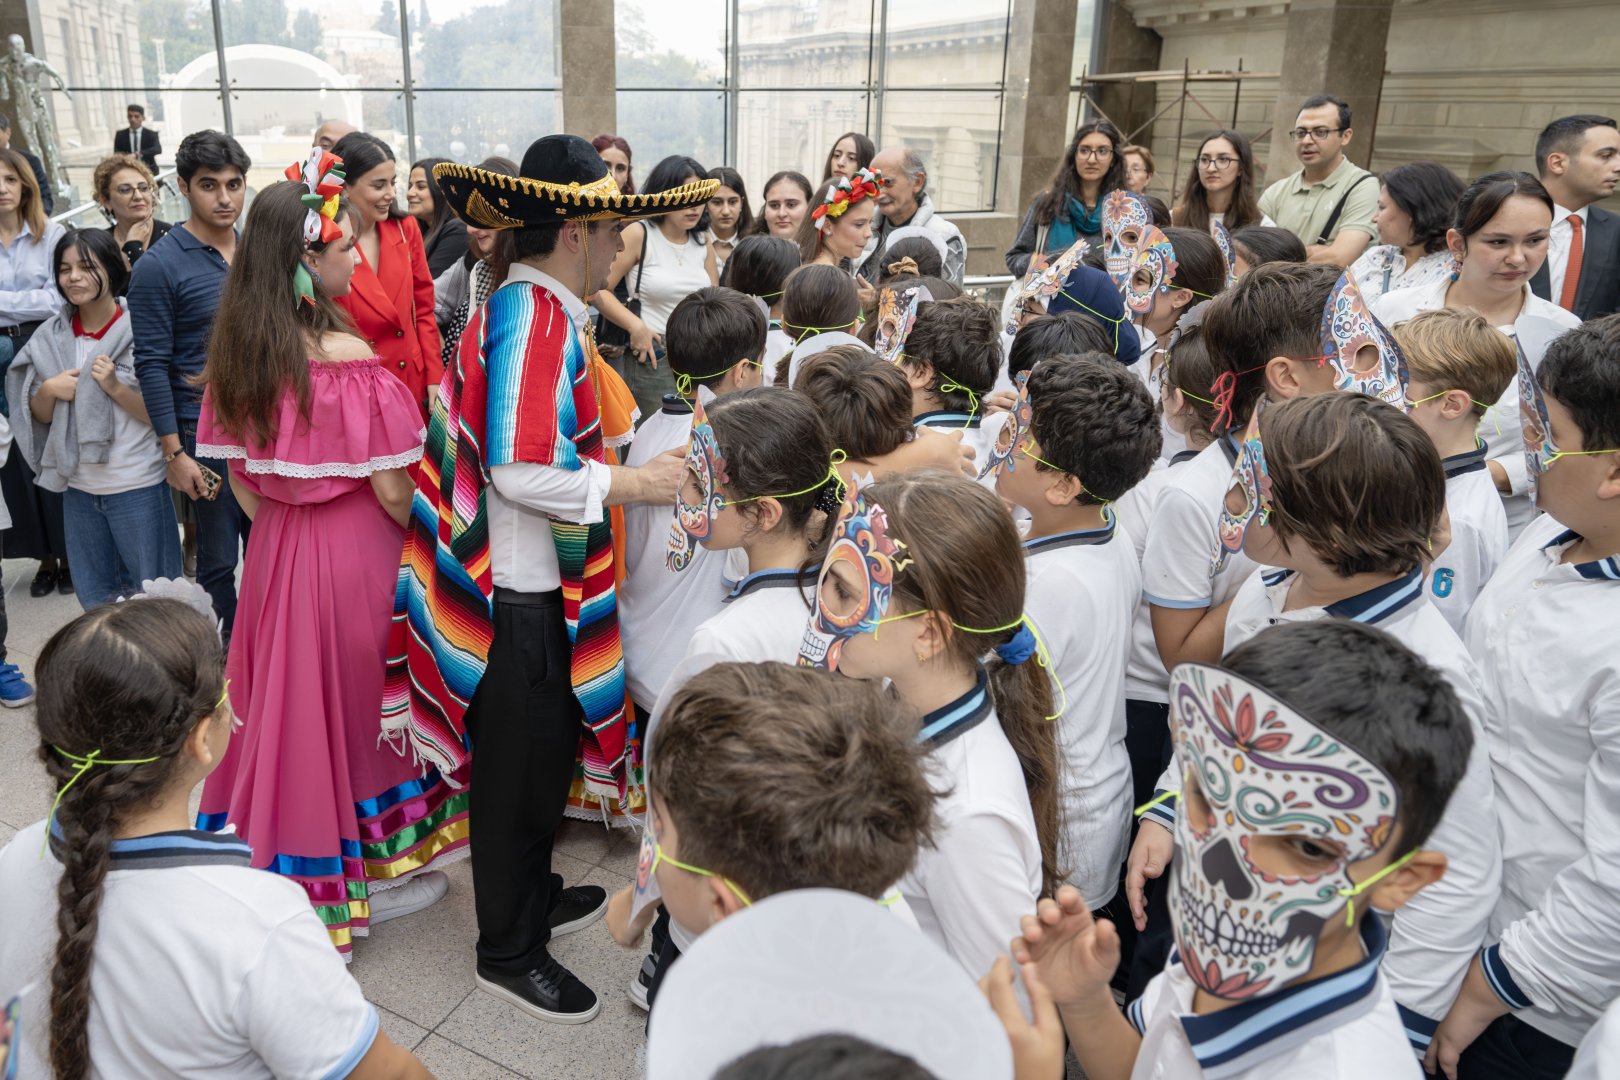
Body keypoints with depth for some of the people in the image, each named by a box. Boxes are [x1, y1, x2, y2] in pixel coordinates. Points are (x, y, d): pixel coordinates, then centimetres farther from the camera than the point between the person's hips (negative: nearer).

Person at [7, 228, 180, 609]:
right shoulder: (50, 338, 4)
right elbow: (40, 416, 11)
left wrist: (115, 387, -22)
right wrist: (49, 390, -9)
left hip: (138, 487, -5)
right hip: (79, 490, 5)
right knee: (95, 599, 18)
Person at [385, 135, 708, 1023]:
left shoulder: (523, 307, 11)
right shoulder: (533, 318, -20)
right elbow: (521, 472, -27)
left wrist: (613, 447, 17)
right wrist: (628, 484, -22)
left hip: (537, 584, 10)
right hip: (523, 592, -10)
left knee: (542, 754, 23)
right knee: (521, 768, 6)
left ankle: (533, 896, 43)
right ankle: (508, 951, 24)